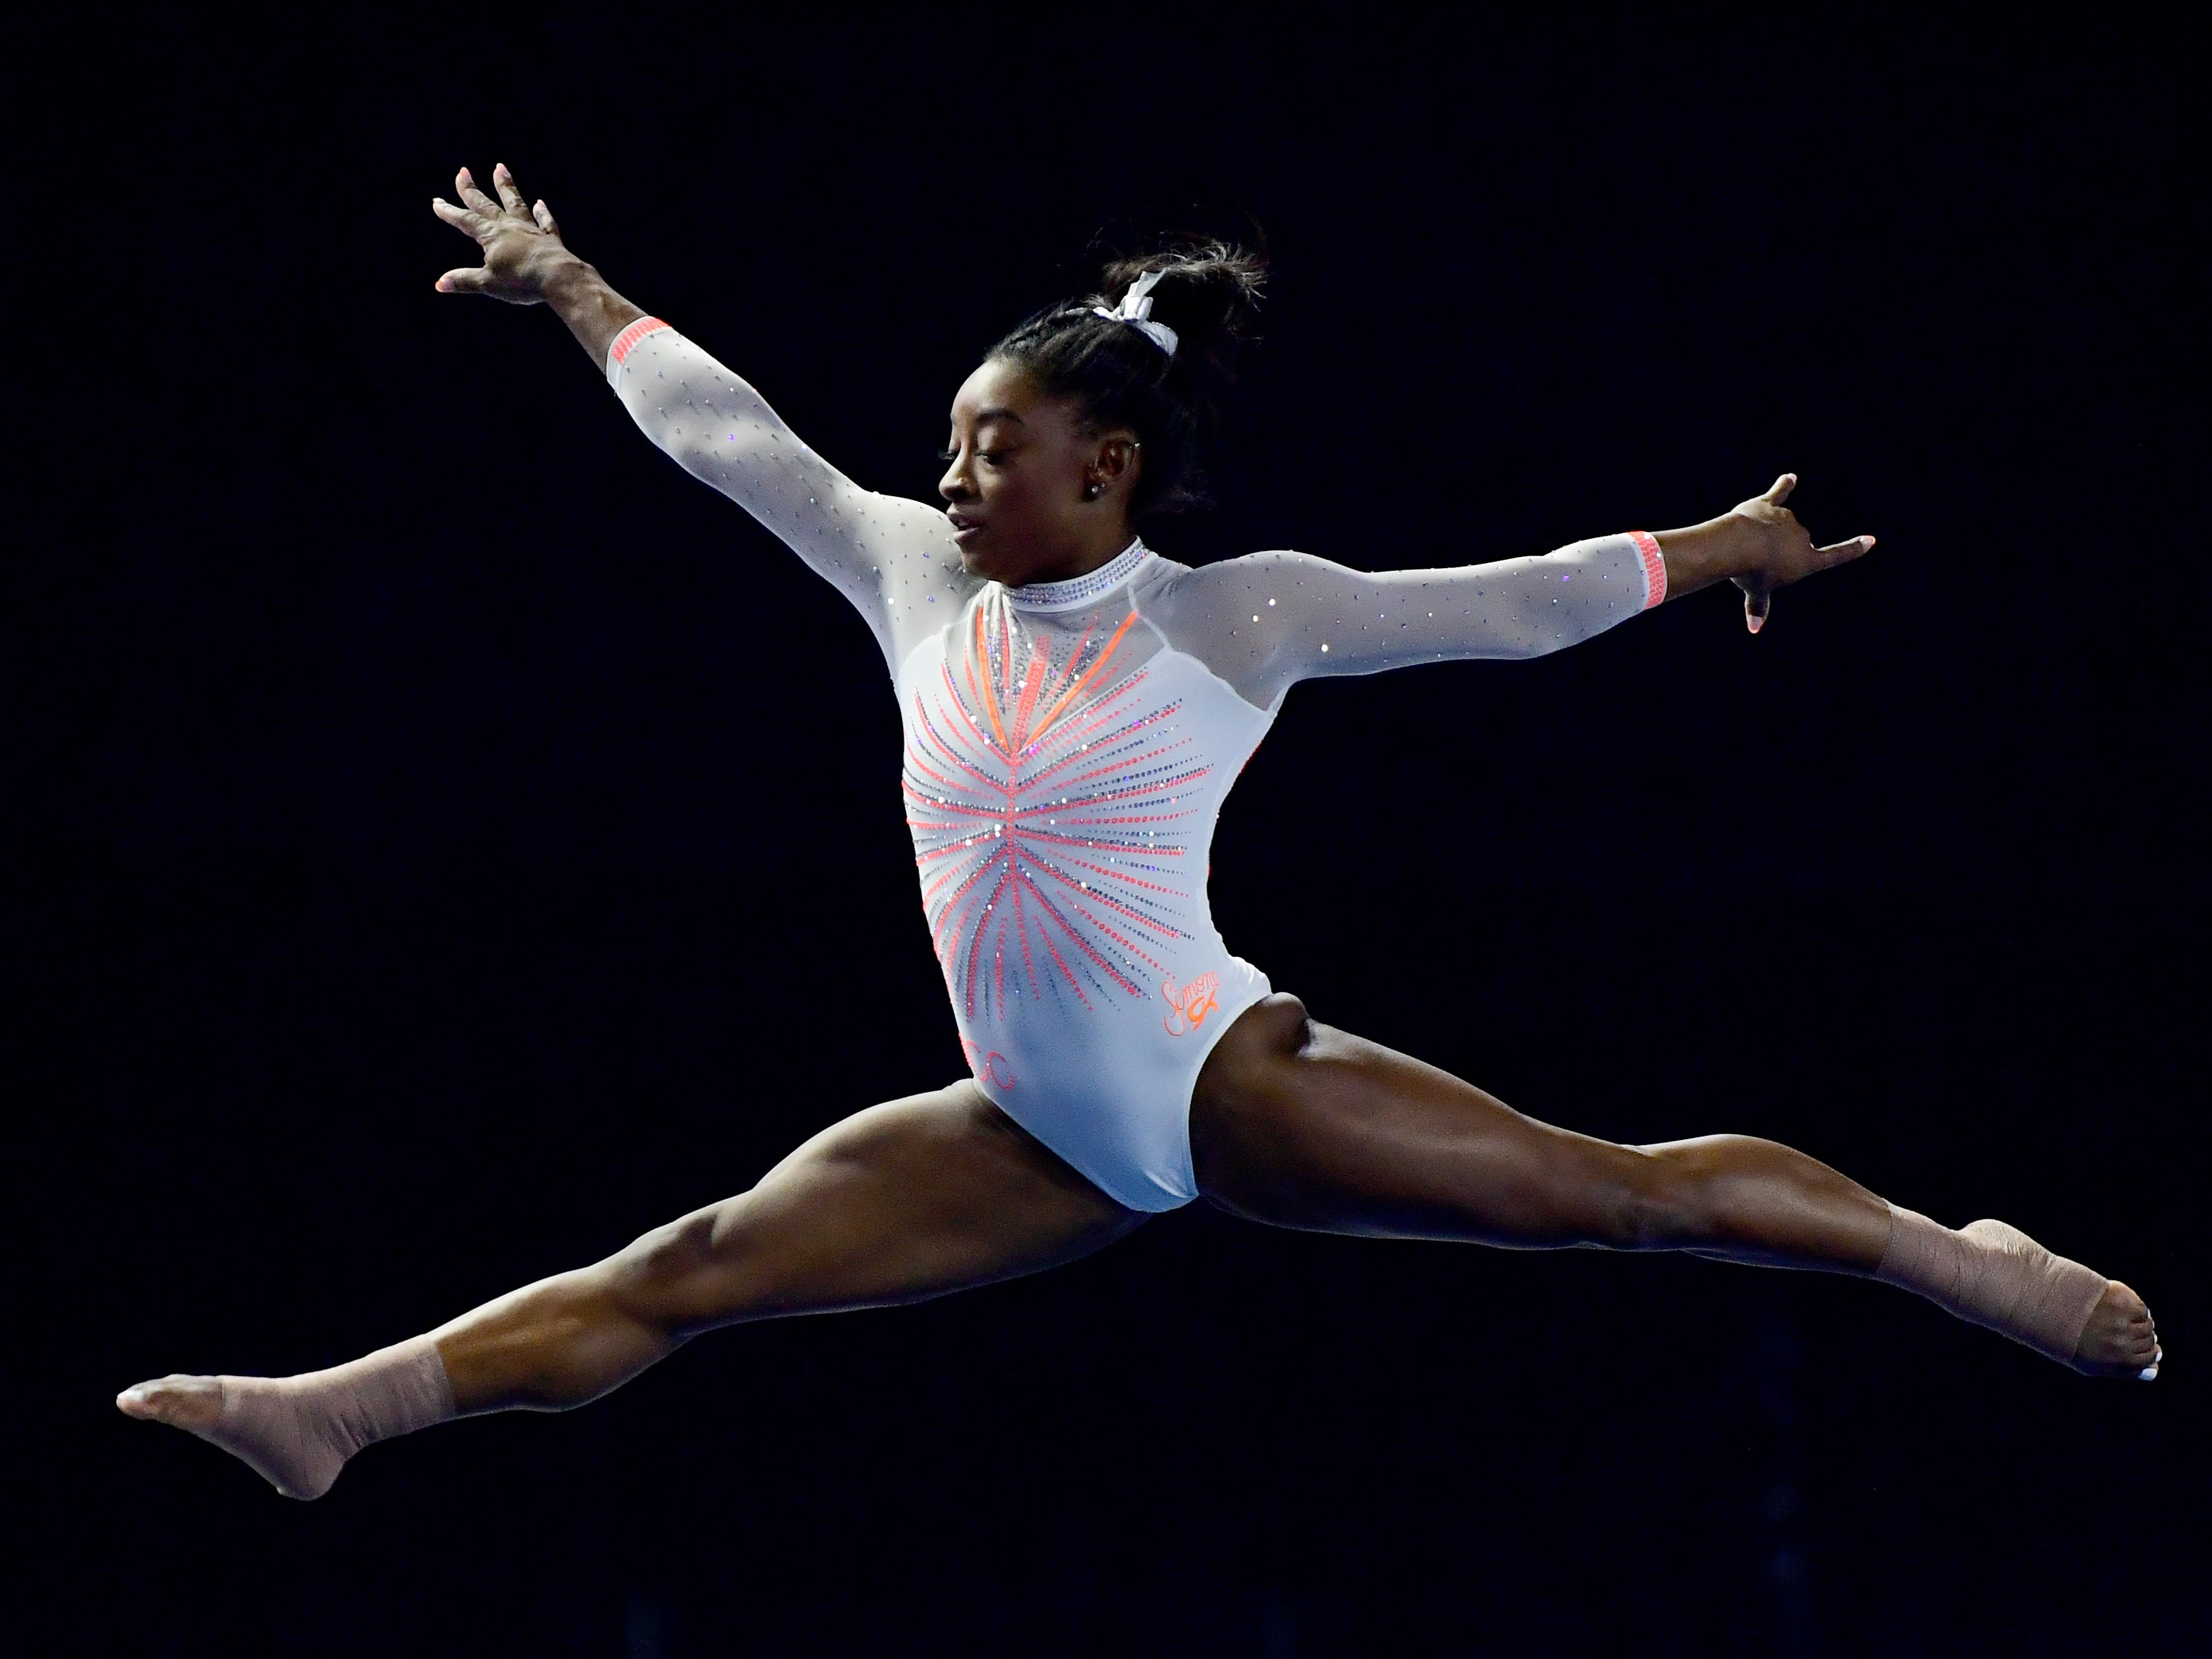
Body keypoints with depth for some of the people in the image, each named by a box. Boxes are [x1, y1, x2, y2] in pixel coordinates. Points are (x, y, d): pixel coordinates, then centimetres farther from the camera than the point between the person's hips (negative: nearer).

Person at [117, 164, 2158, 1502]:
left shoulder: (1229, 615, -8)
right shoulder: (916, 578, 5)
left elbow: (1496, 604, -9)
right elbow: (730, 436, 14)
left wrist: (1720, 549, -14)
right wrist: (573, 292, 21)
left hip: (1229, 1080, -4)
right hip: (1047, 1141, 4)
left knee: (1624, 1190, -9)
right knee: (693, 1268, -2)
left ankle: (1962, 1258, 4)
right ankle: (333, 1415, -5)